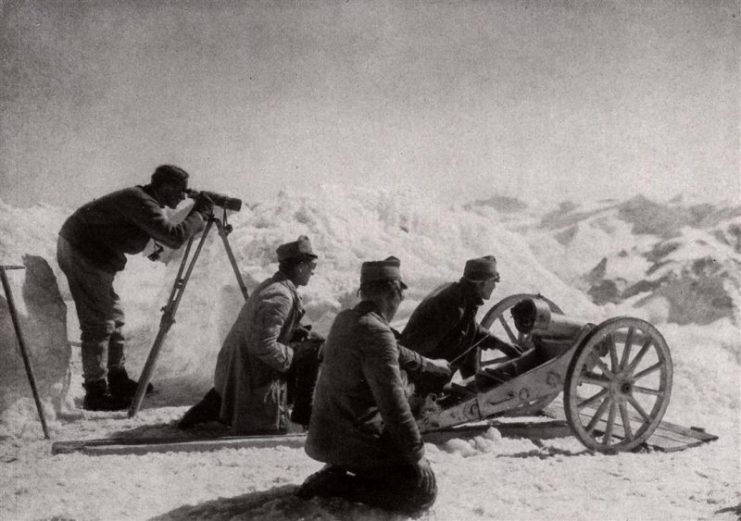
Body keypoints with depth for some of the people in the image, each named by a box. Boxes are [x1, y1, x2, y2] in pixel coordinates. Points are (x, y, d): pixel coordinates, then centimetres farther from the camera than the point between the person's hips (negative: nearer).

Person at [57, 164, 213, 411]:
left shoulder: (143, 200, 12)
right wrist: (200, 214, -13)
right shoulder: (141, 203, -19)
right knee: (98, 324, -8)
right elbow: (174, 237, -27)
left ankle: (118, 380, 26)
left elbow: (166, 235, 19)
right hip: (83, 253, -11)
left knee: (113, 316, 16)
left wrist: (199, 219, 8)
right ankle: (95, 393, -3)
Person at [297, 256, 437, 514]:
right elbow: (394, 406, -23)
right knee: (423, 491, -4)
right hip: (356, 442, -9)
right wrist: (416, 454, -13)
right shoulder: (376, 333, -23)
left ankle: (337, 473, 12)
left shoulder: (344, 319, 5)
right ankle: (338, 485, -8)